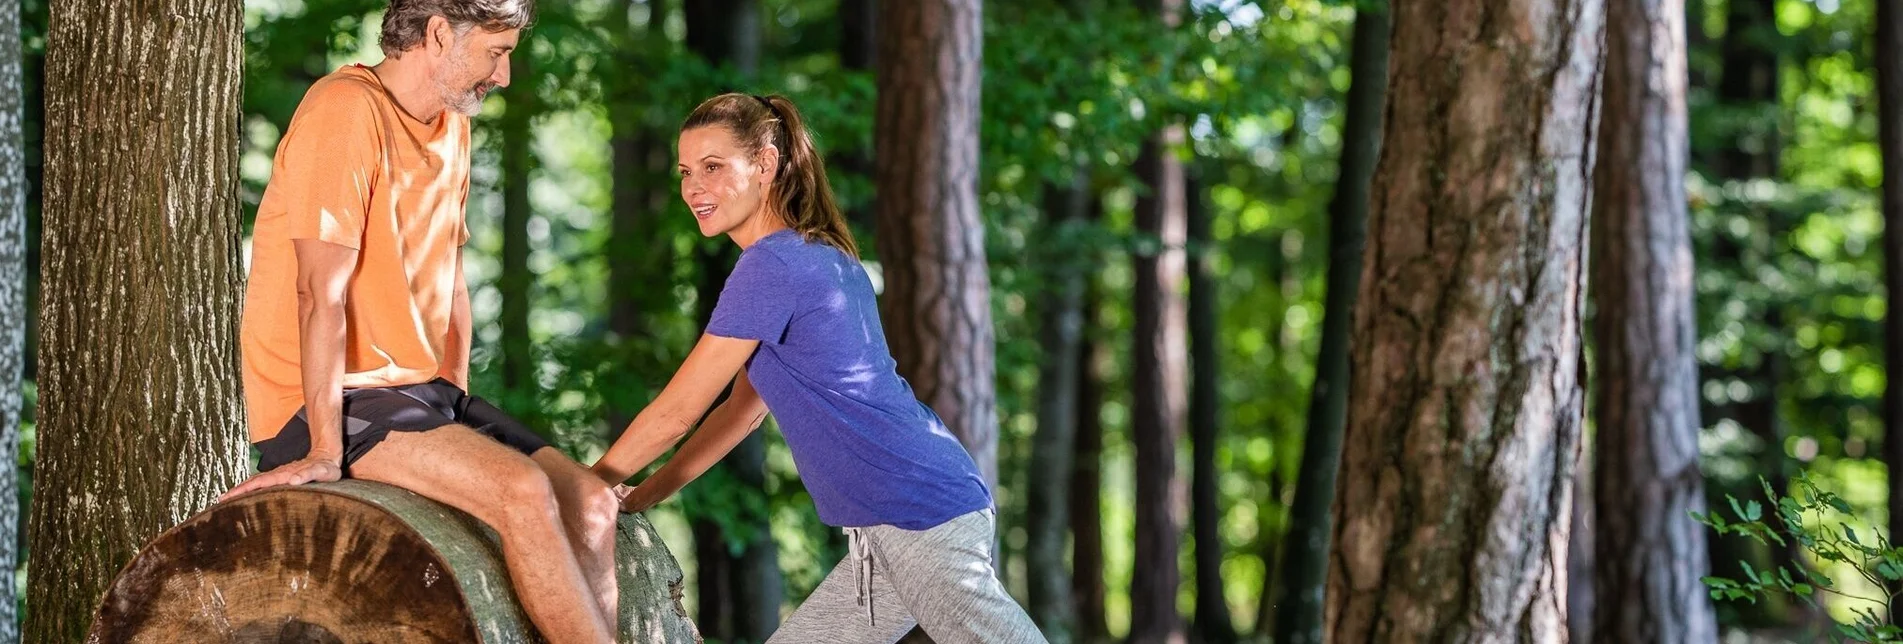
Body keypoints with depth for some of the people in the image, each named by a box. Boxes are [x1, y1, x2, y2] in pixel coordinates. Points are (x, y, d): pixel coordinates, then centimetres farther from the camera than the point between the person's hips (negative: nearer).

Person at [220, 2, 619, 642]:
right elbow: (322, 291, -21)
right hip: (323, 403, -9)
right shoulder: (346, 110, -15)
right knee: (524, 491, -26)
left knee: (591, 503, -5)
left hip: (420, 392, 9)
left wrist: (456, 408, 8)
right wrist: (326, 451, -24)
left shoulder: (452, 126, 14)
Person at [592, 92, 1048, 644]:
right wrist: (635, 500, 19)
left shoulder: (770, 267, -14)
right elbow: (746, 408, 21)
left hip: (921, 519, -10)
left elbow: (673, 414, -9)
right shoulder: (821, 255, 16)